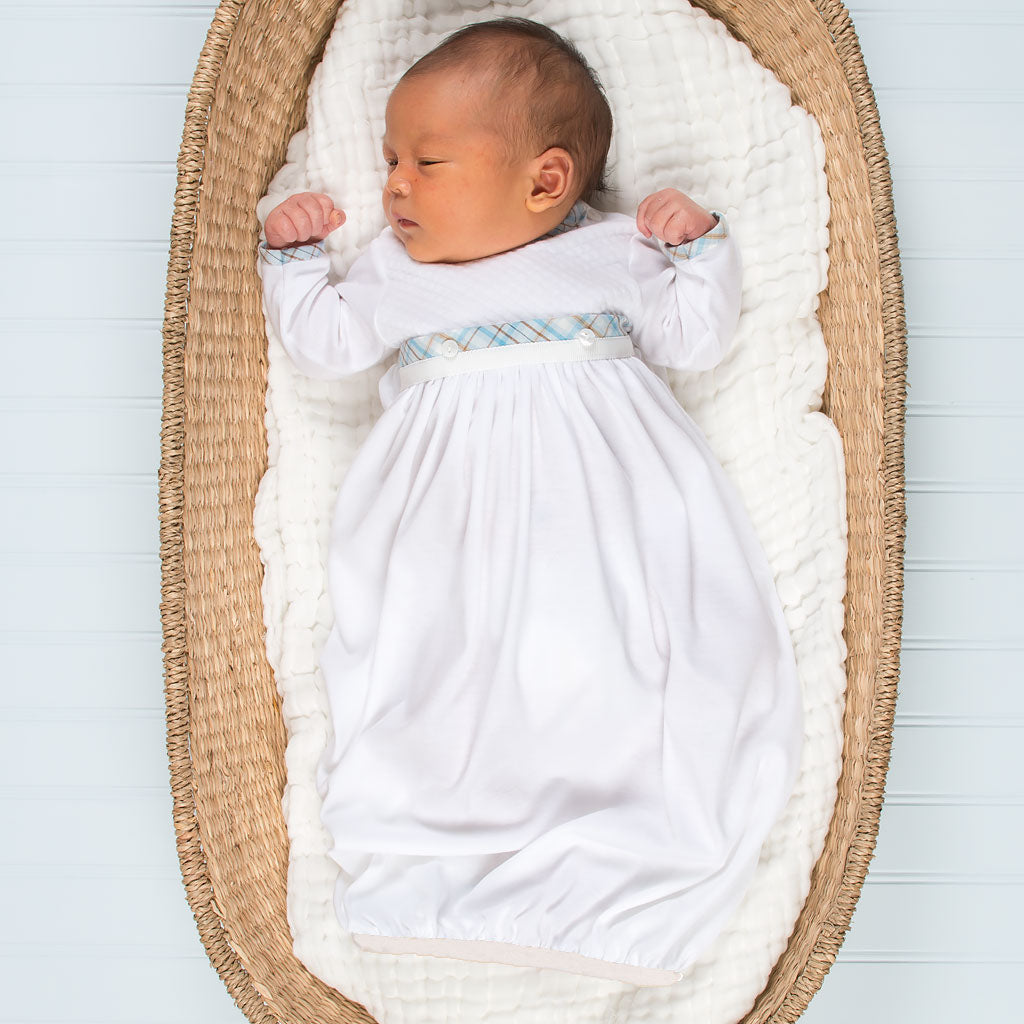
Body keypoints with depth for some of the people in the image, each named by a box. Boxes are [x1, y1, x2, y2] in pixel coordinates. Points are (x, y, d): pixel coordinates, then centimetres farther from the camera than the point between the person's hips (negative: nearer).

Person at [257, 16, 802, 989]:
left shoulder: (614, 250, 14)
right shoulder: (395, 268, 19)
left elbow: (695, 340, 15)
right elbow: (325, 343, 19)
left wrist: (698, 247, 4)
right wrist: (293, 256, 13)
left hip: (604, 489, -1)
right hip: (452, 500, 1)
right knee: (442, 630, -21)